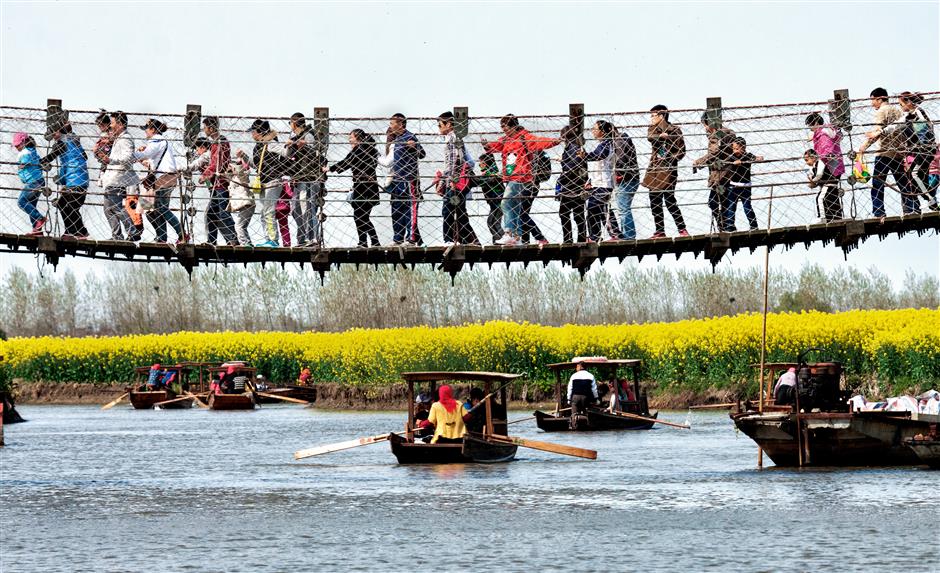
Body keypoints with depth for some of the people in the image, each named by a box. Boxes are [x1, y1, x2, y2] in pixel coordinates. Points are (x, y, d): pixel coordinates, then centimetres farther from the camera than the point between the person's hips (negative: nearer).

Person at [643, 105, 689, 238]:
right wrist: (661, 135, -23)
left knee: (669, 200, -12)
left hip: (668, 170, -5)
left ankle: (682, 229, -7)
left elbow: (681, 151, -3)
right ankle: (660, 231, 12)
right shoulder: (653, 129, 14)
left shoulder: (674, 130, 0)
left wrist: (670, 159, -16)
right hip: (654, 170, 5)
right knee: (655, 202, 4)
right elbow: (650, 137, -9)